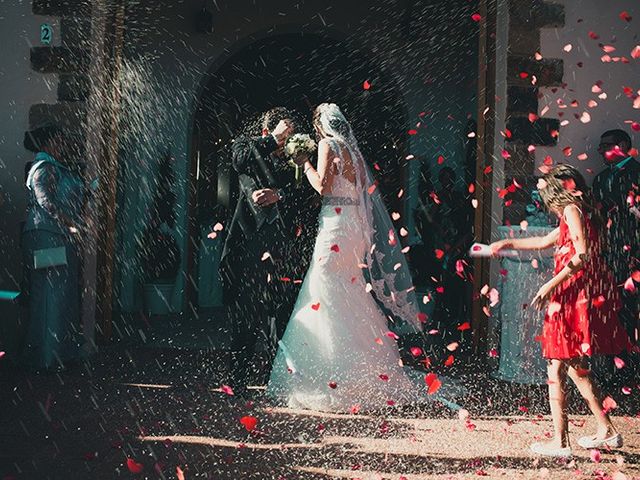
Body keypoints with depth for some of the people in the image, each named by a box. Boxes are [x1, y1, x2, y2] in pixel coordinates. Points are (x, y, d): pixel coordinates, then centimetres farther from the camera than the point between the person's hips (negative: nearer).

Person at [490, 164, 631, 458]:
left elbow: (582, 254, -20)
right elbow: (545, 242, 36)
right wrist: (507, 244, 41)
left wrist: (551, 285, -21)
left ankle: (560, 442, -7)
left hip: (573, 297, -10)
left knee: (557, 370, -8)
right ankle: (606, 430, 21)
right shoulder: (573, 215, 20)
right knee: (576, 367, 17)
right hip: (577, 297, 10)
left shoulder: (572, 209, -8)